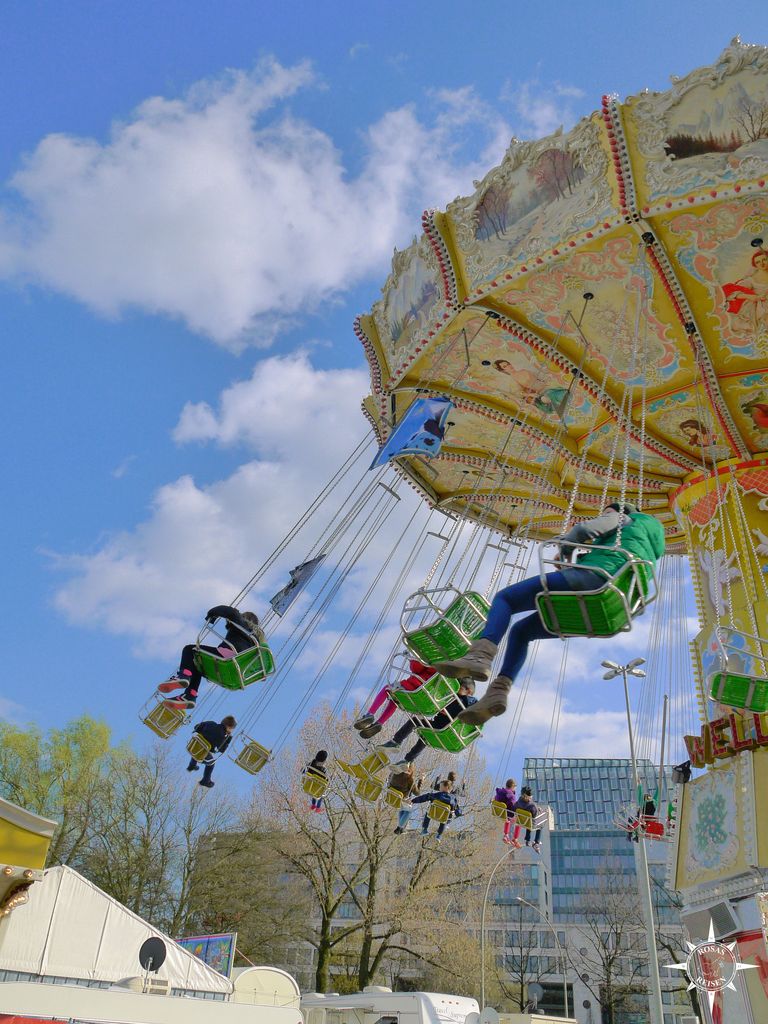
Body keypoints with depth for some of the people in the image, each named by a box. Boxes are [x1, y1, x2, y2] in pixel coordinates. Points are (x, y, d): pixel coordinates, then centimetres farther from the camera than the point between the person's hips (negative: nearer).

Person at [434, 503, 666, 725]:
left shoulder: (625, 518, 18)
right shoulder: (646, 550, 39)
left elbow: (585, 529, 0)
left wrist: (565, 549, 17)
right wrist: (578, 558, 28)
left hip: (593, 578, -9)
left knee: (504, 598, -8)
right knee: (520, 631, 15)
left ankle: (481, 656, -36)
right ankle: (498, 692, -8)